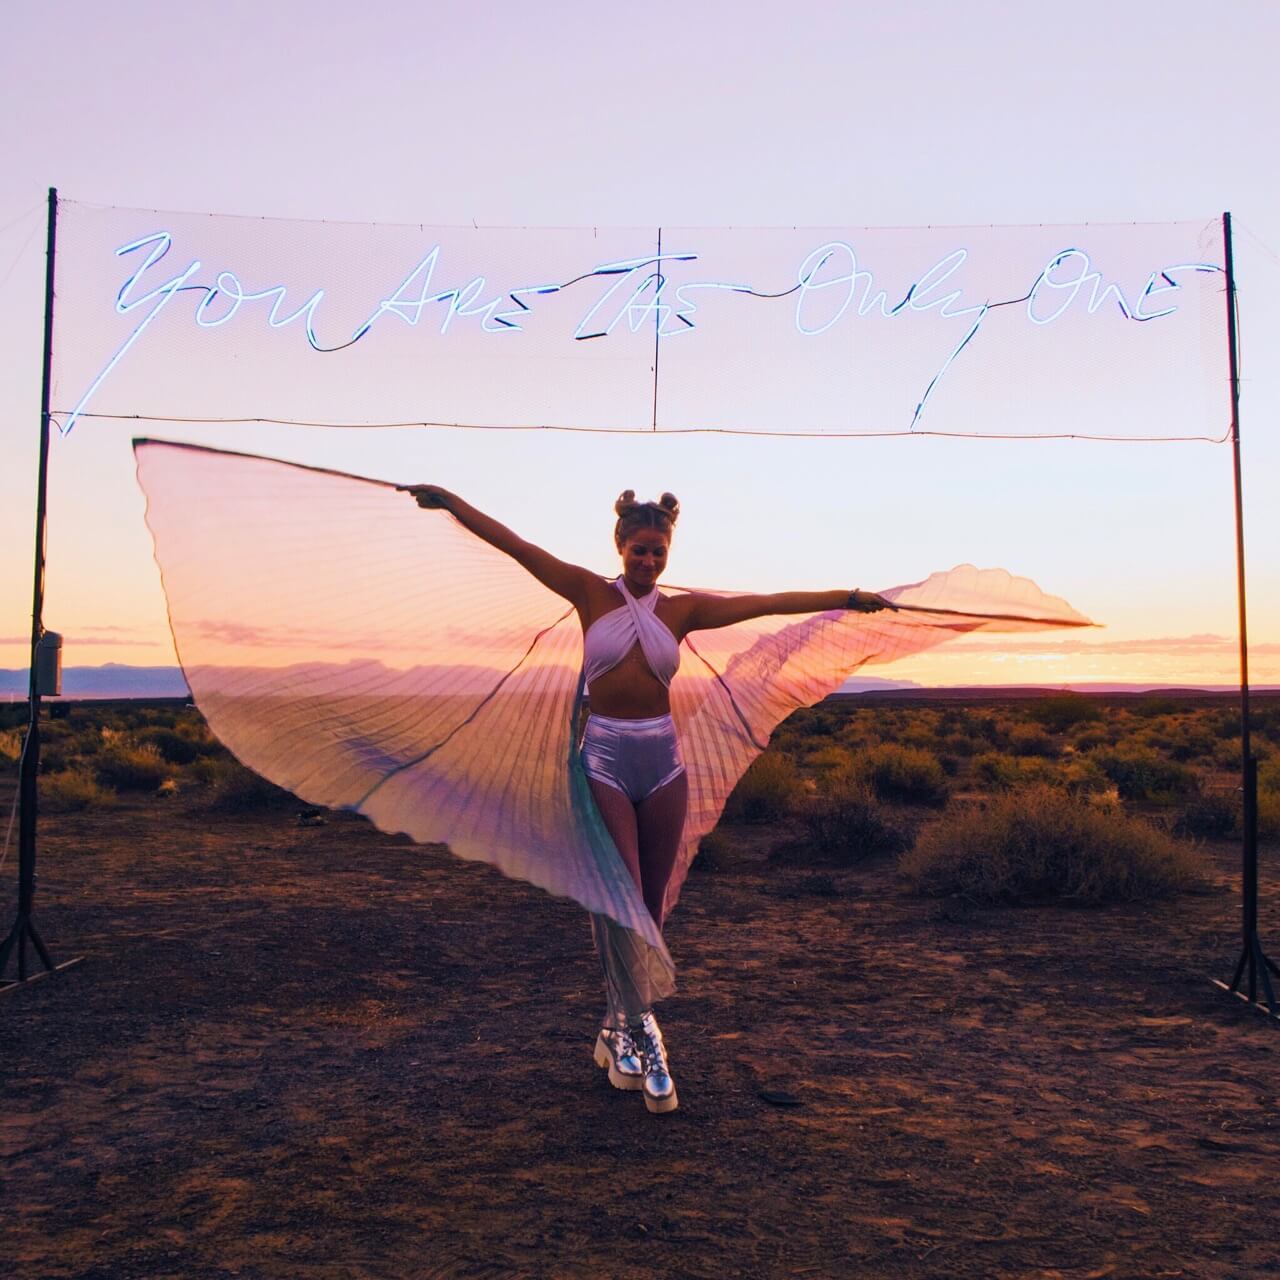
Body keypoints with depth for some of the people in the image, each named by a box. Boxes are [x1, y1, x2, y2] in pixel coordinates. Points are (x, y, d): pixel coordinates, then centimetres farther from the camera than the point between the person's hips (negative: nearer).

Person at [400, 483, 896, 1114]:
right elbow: (512, 544, -3)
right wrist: (448, 500, -8)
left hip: (662, 760, 3)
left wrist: (848, 597, 2)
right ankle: (638, 1030, -3)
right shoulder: (592, 594, 2)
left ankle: (617, 1028, 23)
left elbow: (767, 602, 4)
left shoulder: (683, 609, 6)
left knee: (651, 905, 7)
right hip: (604, 758, -3)